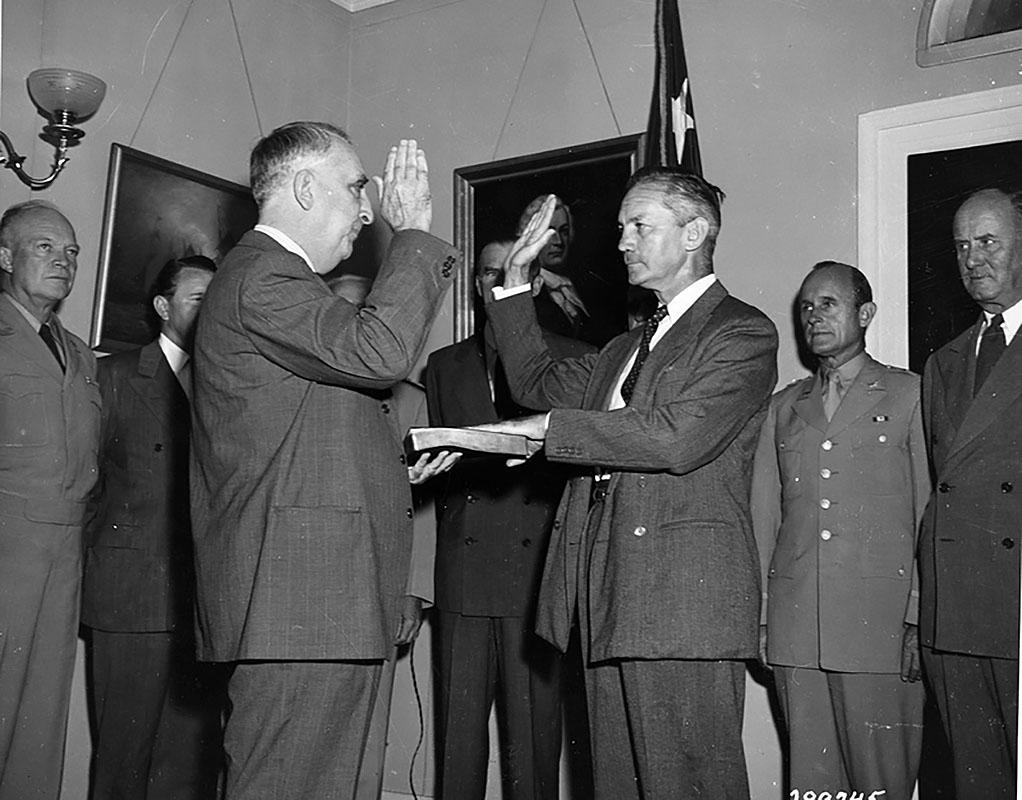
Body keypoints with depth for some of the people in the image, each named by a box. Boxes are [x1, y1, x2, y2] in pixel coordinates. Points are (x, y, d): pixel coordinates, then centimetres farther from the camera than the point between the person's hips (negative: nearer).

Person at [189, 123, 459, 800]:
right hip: (300, 599, -11)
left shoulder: (278, 277, 24)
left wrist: (394, 466, 18)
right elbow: (377, 352, -26)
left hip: (322, 600, 11)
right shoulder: (261, 276, -10)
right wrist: (414, 233, -14)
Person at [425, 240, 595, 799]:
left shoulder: (576, 361, 10)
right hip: (461, 579, 2)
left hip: (538, 571, -2)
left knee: (533, 740, -1)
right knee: (456, 739, 3)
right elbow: (432, 470, 15)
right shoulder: (444, 365, 18)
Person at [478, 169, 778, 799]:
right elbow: (538, 380, 29)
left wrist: (550, 428, -14)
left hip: (685, 599, -8)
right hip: (609, 603, 8)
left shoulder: (743, 332, -3)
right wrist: (515, 280, 21)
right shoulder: (630, 345, 24)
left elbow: (677, 437, -18)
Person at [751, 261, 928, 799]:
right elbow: (763, 516, 14)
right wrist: (757, 614, 7)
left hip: (881, 619, -3)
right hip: (794, 626, 3)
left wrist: (922, 620, -6)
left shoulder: (910, 395, 7)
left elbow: (931, 511, 2)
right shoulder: (783, 407, 17)